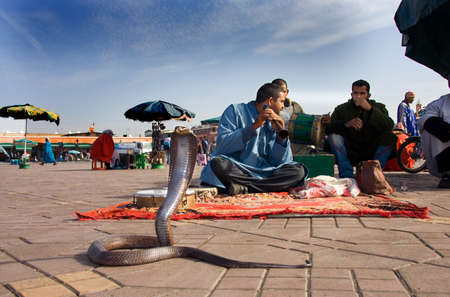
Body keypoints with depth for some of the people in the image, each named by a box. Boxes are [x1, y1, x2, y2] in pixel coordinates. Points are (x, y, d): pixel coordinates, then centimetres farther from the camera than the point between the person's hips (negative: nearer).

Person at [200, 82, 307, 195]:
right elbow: (221, 145, -14)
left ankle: (245, 188, -23)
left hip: (262, 172, 4)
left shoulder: (273, 123, 13)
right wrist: (254, 126, -17)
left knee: (299, 170, -18)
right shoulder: (235, 111, 1)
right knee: (218, 164, -36)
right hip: (234, 170, -4)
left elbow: (280, 161, 4)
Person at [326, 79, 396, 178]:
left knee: (389, 137, -21)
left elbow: (389, 126, -14)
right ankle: (347, 177, -27)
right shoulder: (341, 109, 6)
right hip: (349, 153, 0)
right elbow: (328, 128, -9)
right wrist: (346, 124, -28)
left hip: (371, 153, 0)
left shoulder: (378, 107, 7)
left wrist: (370, 109, -23)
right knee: (333, 136, -24)